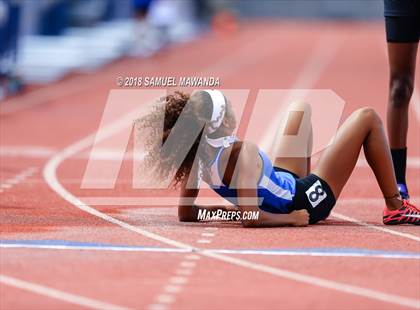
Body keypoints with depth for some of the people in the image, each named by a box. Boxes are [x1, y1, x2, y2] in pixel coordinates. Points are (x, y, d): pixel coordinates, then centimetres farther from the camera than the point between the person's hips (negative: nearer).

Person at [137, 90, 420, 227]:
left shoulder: (196, 153, -15)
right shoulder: (240, 152, -37)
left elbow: (186, 213, -5)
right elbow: (251, 219, -42)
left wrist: (231, 209, -3)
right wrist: (291, 218, -27)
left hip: (284, 184, 8)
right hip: (309, 201, -8)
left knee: (301, 108, 29)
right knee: (367, 118, 2)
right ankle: (396, 207, 12)